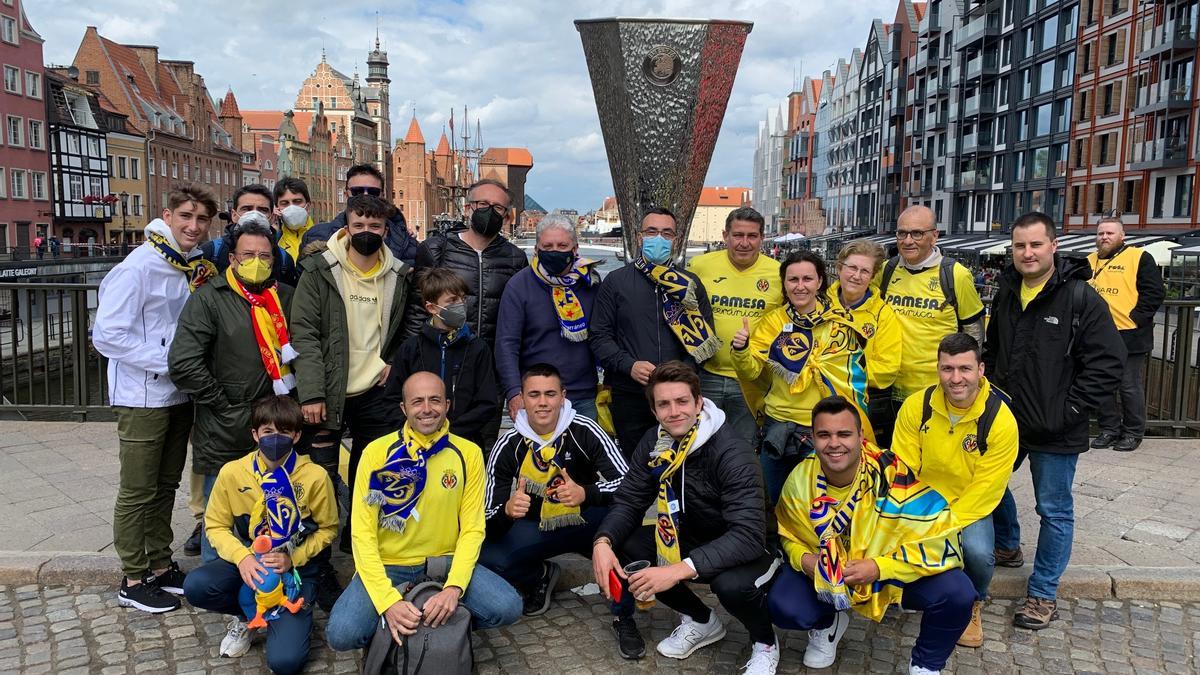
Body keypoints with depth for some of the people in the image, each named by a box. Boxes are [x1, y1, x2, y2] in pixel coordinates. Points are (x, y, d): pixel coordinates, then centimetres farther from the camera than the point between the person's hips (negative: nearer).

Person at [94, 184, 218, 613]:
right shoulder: (138, 267, -17)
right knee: (138, 491, 4)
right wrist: (168, 360, -19)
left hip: (180, 395, 7)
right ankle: (133, 581, 18)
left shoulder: (197, 267, 4)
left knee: (166, 485, 17)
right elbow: (107, 335, -20)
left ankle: (160, 566, 31)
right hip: (143, 397, -7)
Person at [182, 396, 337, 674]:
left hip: (296, 567, -3)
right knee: (195, 587, -29)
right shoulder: (232, 472, -9)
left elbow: (327, 529, -2)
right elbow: (216, 526, 0)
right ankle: (247, 616, 4)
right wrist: (242, 556, -20)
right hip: (247, 560, 3)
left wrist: (292, 559, -18)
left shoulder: (315, 476, -14)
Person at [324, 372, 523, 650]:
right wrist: (388, 601, -23)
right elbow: (363, 533, -11)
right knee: (341, 634, -25)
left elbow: (472, 529, -5)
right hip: (388, 565, -1)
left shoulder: (469, 453, -5)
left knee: (508, 607, -22)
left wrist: (454, 587, -22)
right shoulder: (377, 452, -10)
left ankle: (447, 621, 7)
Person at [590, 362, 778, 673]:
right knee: (622, 548, -14)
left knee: (732, 583, -38)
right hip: (688, 538, 6)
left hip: (743, 548, -6)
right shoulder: (654, 443, -9)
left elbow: (749, 534, -37)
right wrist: (603, 542, -26)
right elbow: (628, 501, -4)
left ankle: (765, 643, 1)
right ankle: (701, 621, 10)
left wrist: (680, 570, -46)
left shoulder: (731, 451, -29)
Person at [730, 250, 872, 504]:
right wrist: (741, 350, -26)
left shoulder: (840, 322, -3)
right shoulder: (771, 322, 1)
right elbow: (751, 372, -8)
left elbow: (853, 377, 3)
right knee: (774, 503, 14)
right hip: (777, 427, 2)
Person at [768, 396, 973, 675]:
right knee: (782, 607, -22)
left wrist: (879, 567, -31)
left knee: (957, 593, -26)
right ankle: (829, 623, 17)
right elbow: (788, 535, 3)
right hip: (825, 576, 2)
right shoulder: (801, 480, -16)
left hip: (894, 575, -2)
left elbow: (943, 538, -26)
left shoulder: (894, 474, -30)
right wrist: (804, 559, -20)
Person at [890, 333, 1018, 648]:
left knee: (978, 552, -30)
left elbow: (984, 490, -16)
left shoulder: (1001, 420, -17)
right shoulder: (916, 406, -11)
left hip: (971, 508, -1)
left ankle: (972, 604, 7)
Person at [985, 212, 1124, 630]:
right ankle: (1007, 547, 46)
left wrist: (1067, 412, -18)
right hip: (1005, 419, 7)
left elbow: (1107, 364, -16)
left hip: (1055, 432, -6)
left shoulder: (1081, 298, -14)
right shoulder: (1006, 294, 6)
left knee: (1054, 510, 6)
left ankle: (1043, 594, 20)